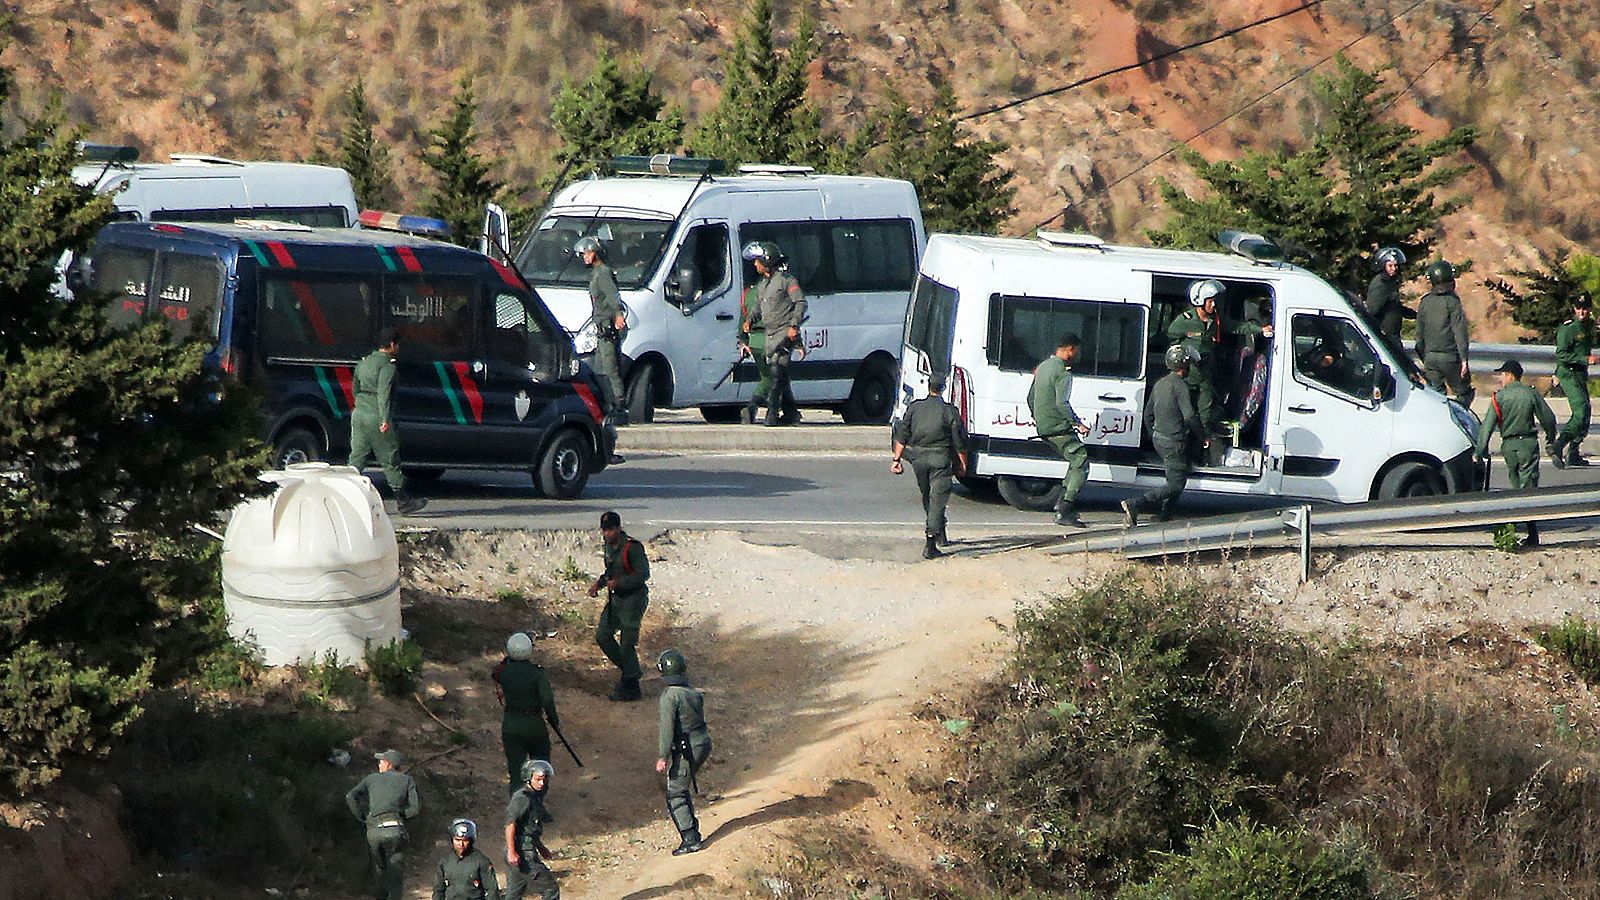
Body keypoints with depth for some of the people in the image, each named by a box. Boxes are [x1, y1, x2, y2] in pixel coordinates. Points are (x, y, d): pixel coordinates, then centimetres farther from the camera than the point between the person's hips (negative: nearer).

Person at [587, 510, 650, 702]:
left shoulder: (632, 548, -21)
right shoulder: (610, 545, 6)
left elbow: (643, 574, -22)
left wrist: (618, 582, -29)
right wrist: (598, 583, 3)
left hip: (633, 598, -9)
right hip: (616, 598, 9)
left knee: (627, 643, -5)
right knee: (602, 635, 10)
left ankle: (630, 688, 7)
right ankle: (628, 670, 25)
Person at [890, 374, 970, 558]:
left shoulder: (914, 408, 3)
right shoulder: (949, 411, -6)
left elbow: (902, 436, 4)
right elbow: (959, 441, -4)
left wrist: (897, 459, 8)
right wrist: (962, 463, 9)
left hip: (918, 458, 4)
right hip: (940, 458, -4)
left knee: (927, 498, 21)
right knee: (938, 500, -4)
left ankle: (940, 535, 36)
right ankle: (930, 546, -13)